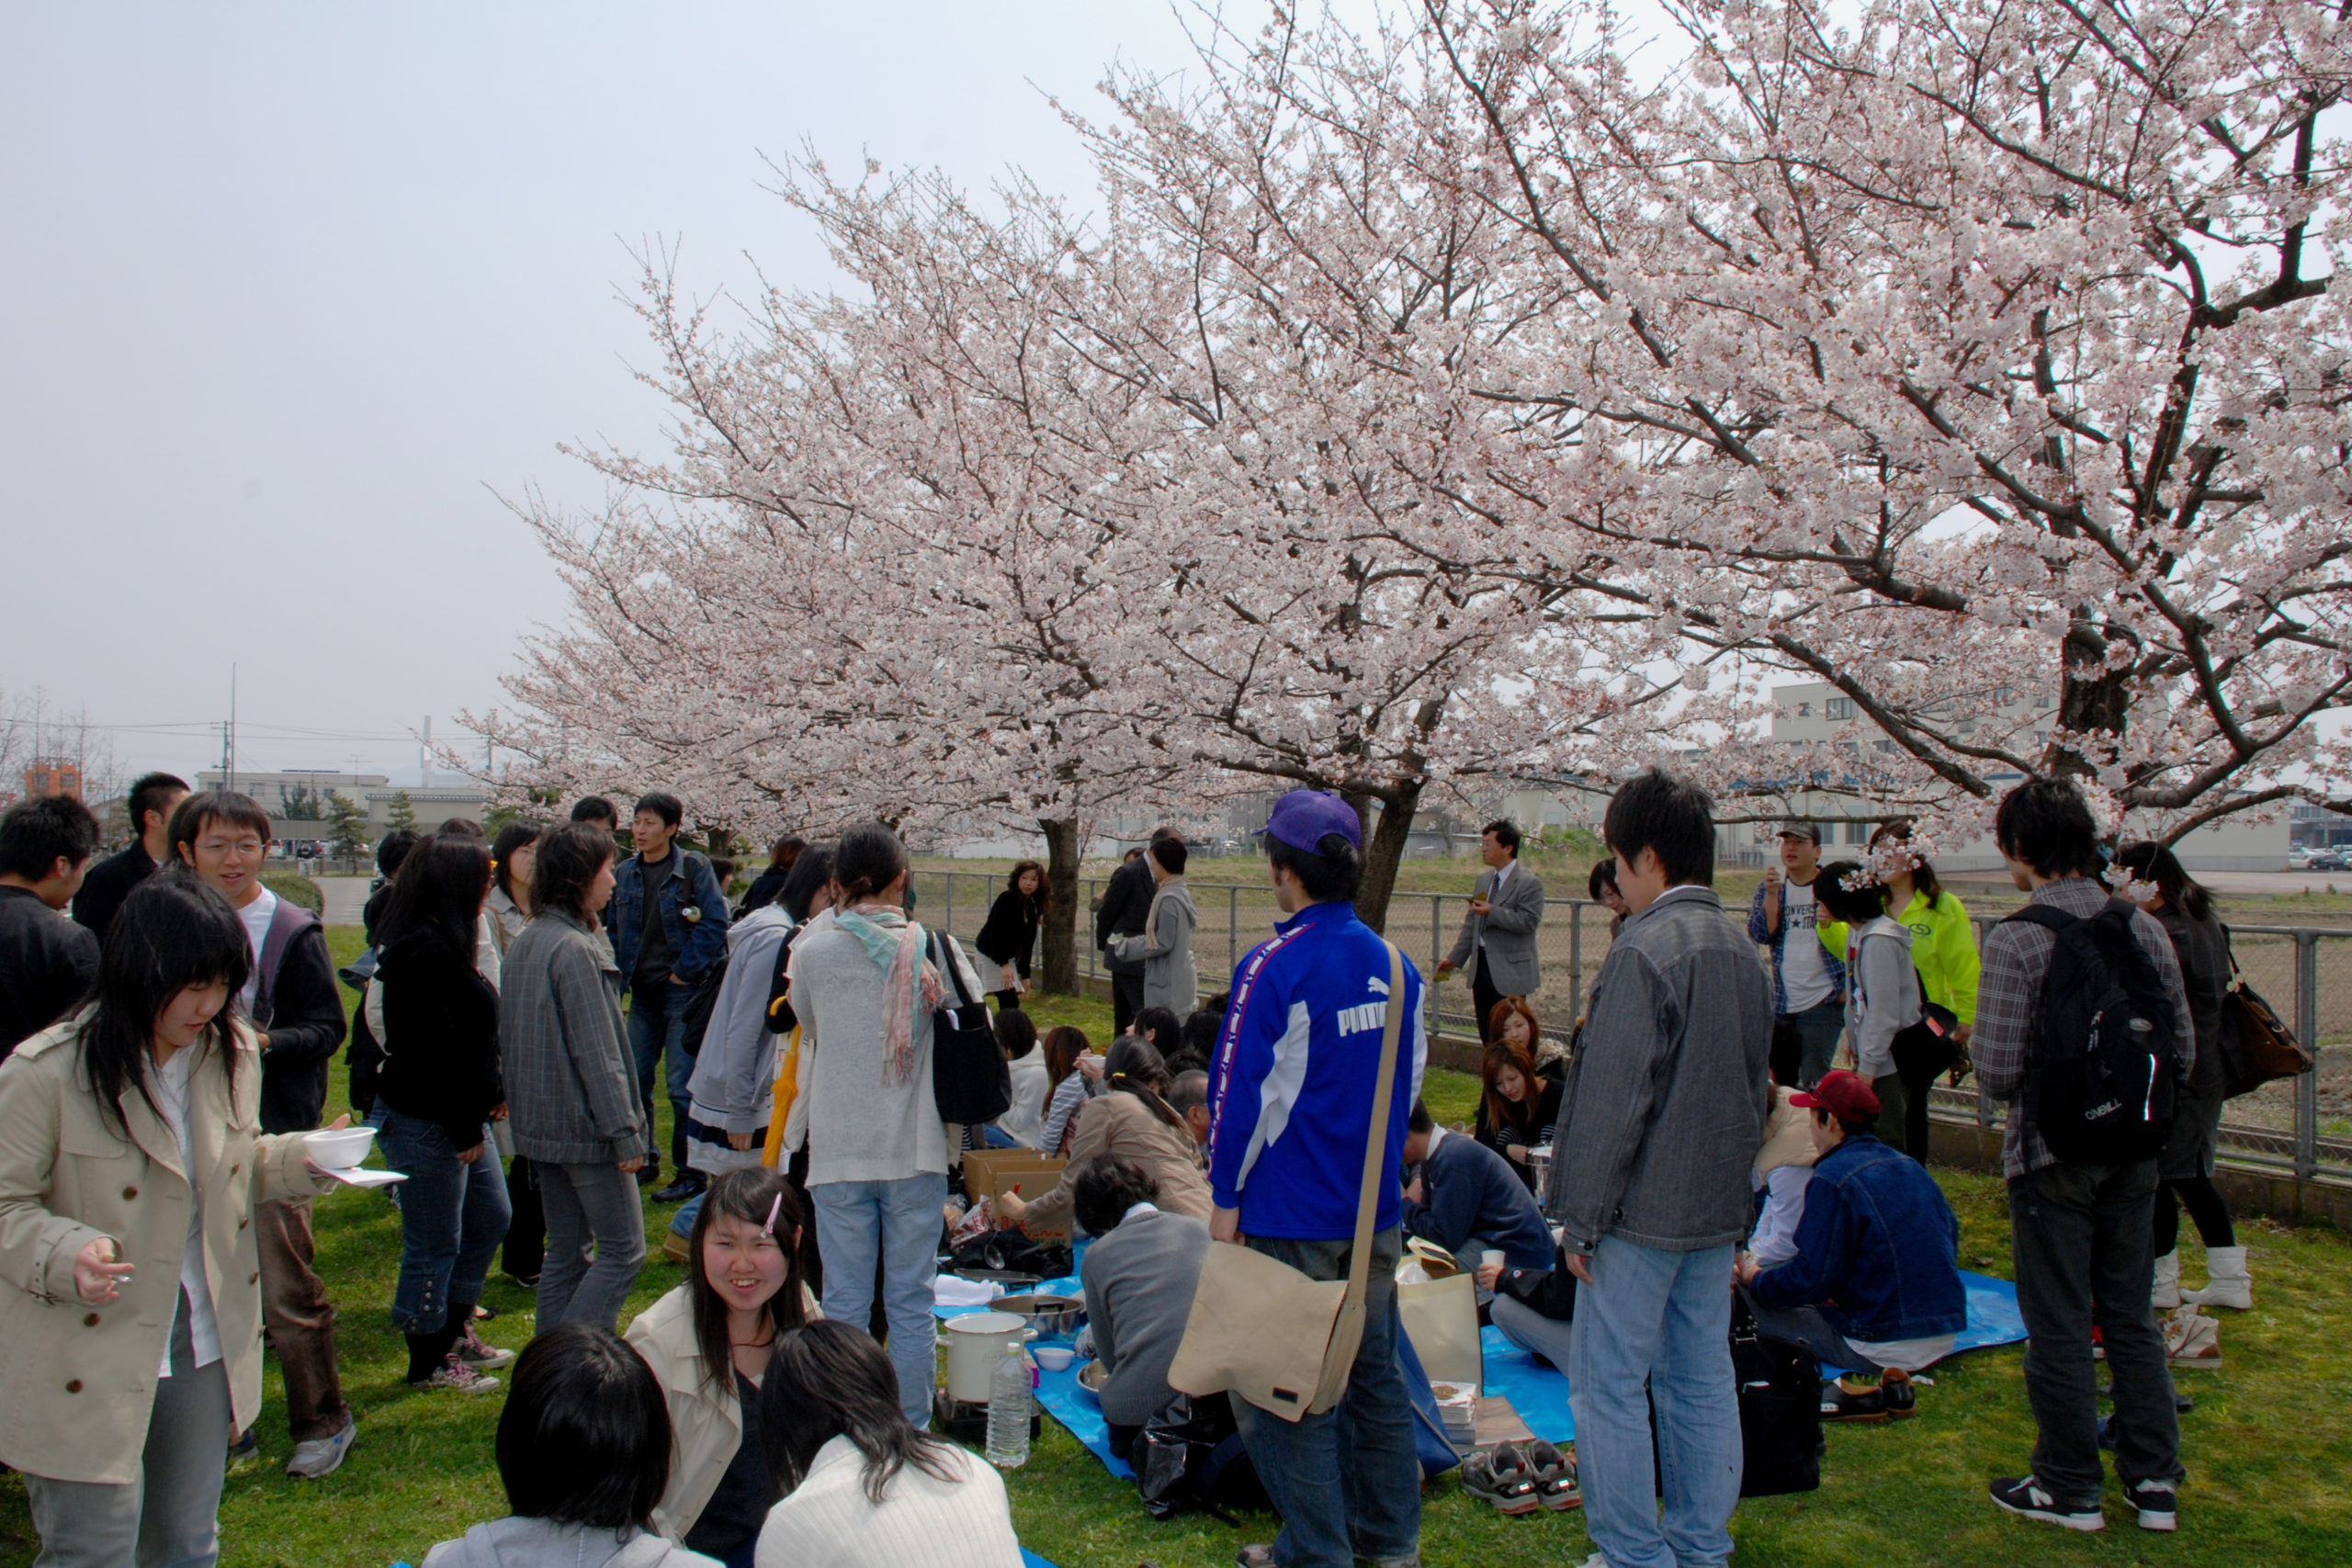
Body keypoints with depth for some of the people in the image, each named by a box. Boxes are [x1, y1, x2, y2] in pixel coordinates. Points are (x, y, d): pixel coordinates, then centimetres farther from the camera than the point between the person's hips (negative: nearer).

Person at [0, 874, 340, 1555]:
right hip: (89, 1363, -5)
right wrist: (67, 1255, -31)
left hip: (204, 1344, 6)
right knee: (94, 1548, 4)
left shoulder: (232, 1052, 1)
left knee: (189, 1545, 19)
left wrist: (304, 1159, -4)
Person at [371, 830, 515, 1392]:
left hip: (461, 1116, 11)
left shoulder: (443, 944, 11)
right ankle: (429, 1362, 19)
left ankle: (456, 1332, 35)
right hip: (428, 1125, -11)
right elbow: (434, 1049, -24)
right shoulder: (423, 951, -23)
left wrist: (492, 1093, 13)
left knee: (491, 1217, 20)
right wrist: (465, 1129, -19)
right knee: (435, 1246, 3)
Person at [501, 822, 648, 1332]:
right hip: (584, 1128, -9)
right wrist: (624, 1131, -18)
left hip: (539, 1125, 9)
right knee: (623, 1250, -1)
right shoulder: (576, 950, -18)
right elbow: (596, 1052, -20)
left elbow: (507, 1038, 16)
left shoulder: (524, 942, 10)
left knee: (564, 1251, 16)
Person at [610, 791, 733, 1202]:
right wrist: (623, 971, 5)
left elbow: (715, 925, -11)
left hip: (683, 992, -6)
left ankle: (691, 1172, 7)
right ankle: (643, 1163, 25)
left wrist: (685, 970, -12)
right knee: (633, 1081, 10)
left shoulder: (695, 868, -7)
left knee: (681, 1084, -3)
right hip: (643, 994, 6)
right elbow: (615, 929, 17)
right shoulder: (626, 873, 9)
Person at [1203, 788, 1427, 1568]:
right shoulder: (1396, 966, 5)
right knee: (1375, 1371, 18)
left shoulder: (1275, 968, -16)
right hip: (1377, 1211, 7)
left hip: (1292, 1216, -7)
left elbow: (1242, 1092, -16)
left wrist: (1226, 1197, -7)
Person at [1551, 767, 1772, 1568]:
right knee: (1703, 1379, 15)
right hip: (1717, 1208, 9)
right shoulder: (1743, 951, 9)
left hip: (1643, 1210, -9)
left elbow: (1613, 1101, -19)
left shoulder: (1644, 952, -18)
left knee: (1607, 1383, 2)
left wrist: (1581, 1220, -12)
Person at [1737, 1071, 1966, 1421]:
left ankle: (1863, 1382, -8)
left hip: (1886, 1343, -8)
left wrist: (1756, 1279, 4)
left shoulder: (1832, 1179, -14)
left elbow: (1812, 1277, -16)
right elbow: (1949, 1245, 18)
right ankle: (1890, 1378, 7)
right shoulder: (1912, 1168, 10)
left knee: (1751, 1307, -3)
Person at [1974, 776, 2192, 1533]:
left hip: (2052, 1156, -5)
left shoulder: (2016, 938, -18)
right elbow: (2183, 1050, 3)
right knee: (2131, 1320, 17)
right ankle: (2155, 1483, 25)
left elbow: (1999, 1072, -19)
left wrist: (1974, 1042, 2)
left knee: (2058, 1329, 7)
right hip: (2133, 1157, 6)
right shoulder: (2144, 928, -2)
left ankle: (2071, 1489, 18)